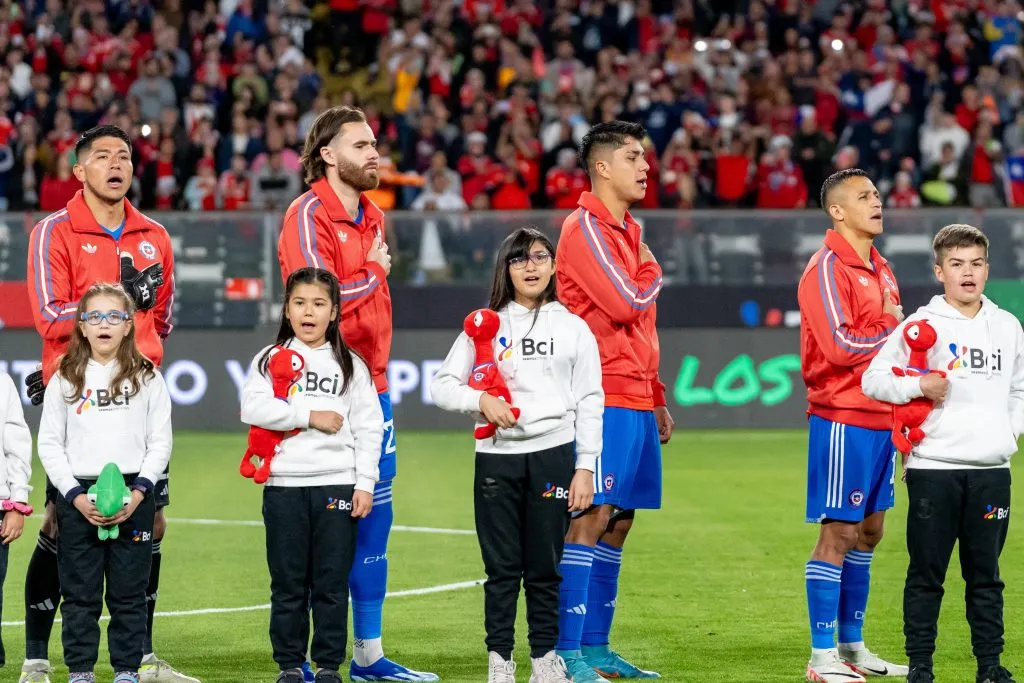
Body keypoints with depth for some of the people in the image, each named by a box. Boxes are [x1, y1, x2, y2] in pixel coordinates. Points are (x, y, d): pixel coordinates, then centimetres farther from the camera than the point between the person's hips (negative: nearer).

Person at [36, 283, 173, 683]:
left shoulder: (147, 378, 5)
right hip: (77, 495, 0)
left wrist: (139, 492, -10)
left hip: (134, 497, 0)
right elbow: (50, 444, 3)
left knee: (129, 592, 3)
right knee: (80, 593, 3)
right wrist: (75, 496, -8)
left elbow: (160, 442, 3)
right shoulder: (65, 379, 5)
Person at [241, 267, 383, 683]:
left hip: (337, 485, 0)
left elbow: (368, 427, 5)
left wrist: (364, 484, -3)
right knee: (287, 582, 4)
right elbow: (252, 408, -10)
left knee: (332, 582, 2)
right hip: (284, 486, 0)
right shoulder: (271, 359, 6)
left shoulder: (350, 365, 9)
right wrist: (309, 416, -12)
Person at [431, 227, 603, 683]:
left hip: (553, 454, 0)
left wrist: (585, 467, -1)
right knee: (502, 567, 2)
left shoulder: (573, 328, 8)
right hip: (497, 457, 0)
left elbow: (590, 402, 5)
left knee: (545, 567, 3)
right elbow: (442, 385, 6)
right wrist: (481, 400, -13)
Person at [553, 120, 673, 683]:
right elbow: (627, 303, -18)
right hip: (604, 399, -9)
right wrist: (652, 275, 2)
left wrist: (657, 397, 21)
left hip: (636, 401, 9)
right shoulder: (585, 228, -9)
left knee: (619, 521, 9)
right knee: (592, 517, -11)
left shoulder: (629, 231, 19)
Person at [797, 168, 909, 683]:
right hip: (843, 420, -9)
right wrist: (889, 328, -8)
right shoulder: (827, 269, -11)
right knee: (838, 534, -6)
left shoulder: (879, 268, 16)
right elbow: (840, 345, -22)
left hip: (879, 419, 9)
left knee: (868, 532, 12)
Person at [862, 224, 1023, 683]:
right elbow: (872, 379, -5)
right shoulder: (921, 326, -3)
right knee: (927, 572, 2)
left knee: (986, 573, 9)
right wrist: (918, 386, -17)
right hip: (933, 467, -3)